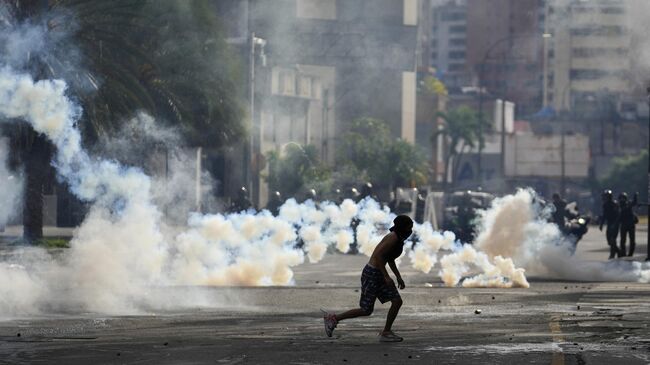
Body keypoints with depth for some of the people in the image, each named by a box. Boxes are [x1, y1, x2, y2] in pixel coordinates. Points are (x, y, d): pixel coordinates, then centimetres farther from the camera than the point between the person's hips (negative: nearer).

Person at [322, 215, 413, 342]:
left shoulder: (399, 239, 10)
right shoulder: (393, 238, -20)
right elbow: (378, 255, -26)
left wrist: (399, 277, 19)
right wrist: (386, 277, -25)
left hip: (378, 275, 9)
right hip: (371, 274, -9)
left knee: (397, 301, 1)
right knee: (366, 310, -2)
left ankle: (386, 332, 10)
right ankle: (333, 318, 9)